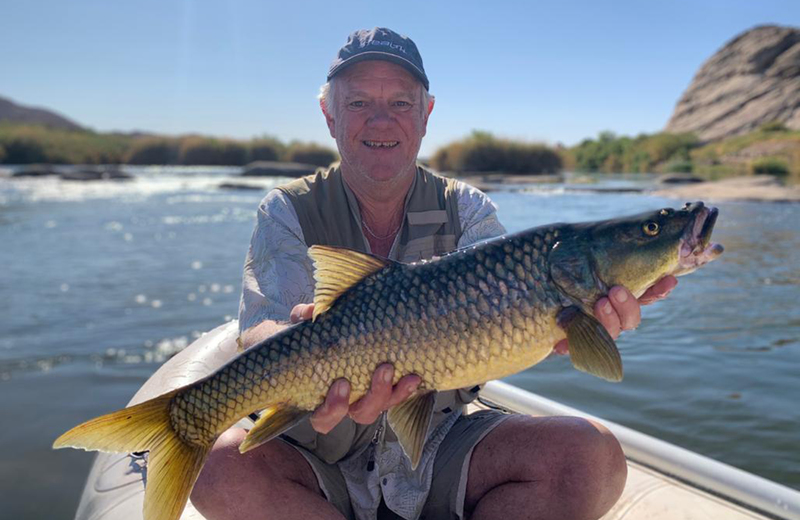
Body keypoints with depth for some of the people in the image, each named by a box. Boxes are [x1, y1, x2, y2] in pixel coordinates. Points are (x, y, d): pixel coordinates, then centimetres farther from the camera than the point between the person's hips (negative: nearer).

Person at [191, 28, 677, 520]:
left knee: (593, 456, -20)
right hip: (322, 457, 0)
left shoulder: (466, 210, 1)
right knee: (221, 463, -31)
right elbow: (261, 329, -18)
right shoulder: (288, 212, -4)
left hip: (443, 451, 1)